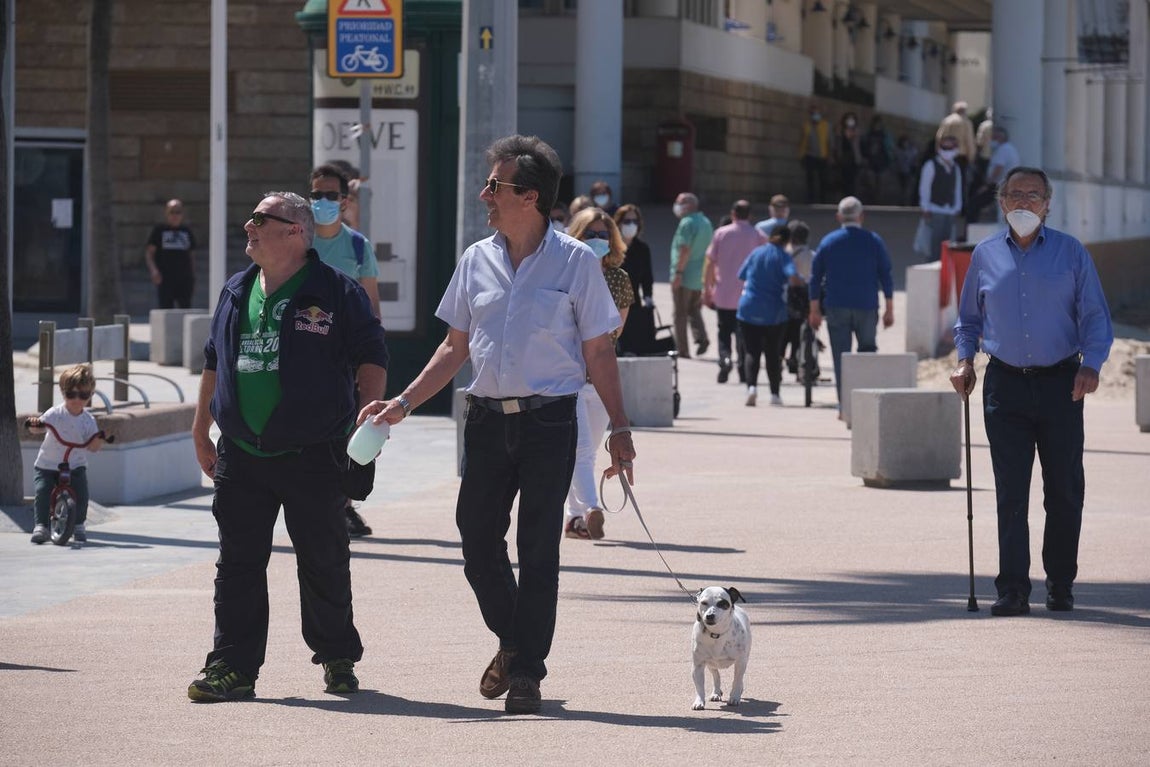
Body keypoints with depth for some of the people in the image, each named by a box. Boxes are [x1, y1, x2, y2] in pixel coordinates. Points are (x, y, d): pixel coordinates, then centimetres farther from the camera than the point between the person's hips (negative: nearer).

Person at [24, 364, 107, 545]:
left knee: (81, 492, -15)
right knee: (42, 491, -21)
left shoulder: (88, 421, -3)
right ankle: (41, 526, -9)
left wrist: (99, 439, -26)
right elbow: (39, 427, -21)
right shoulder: (55, 413, -10)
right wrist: (34, 424, -44)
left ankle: (79, 524, 10)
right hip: (47, 465, -1)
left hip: (75, 466, 1)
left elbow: (92, 447, -5)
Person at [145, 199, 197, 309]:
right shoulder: (159, 230, 4)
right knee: (166, 306, -4)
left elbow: (192, 256, 18)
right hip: (165, 278, -3)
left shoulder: (187, 232, 14)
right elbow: (149, 252, 1)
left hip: (184, 278, 3)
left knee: (185, 307, -1)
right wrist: (153, 270, -15)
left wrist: (193, 275, 10)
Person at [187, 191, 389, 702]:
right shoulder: (236, 293, 13)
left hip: (312, 454, -4)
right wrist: (200, 430, 19)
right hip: (240, 455, 5)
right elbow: (214, 362, 21)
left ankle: (338, 658, 21)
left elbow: (372, 356, -2)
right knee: (238, 563, 2)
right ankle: (232, 667, 4)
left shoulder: (336, 292, -3)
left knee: (323, 563, 6)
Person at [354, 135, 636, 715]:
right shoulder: (476, 260, 9)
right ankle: (512, 641, 27)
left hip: (549, 421, -4)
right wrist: (404, 403, 8)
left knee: (538, 548, -2)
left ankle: (526, 672, 6)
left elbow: (597, 352, 0)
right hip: (487, 420, 4)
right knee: (478, 541, 3)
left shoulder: (575, 262, -3)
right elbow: (456, 347, 16)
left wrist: (619, 428, -4)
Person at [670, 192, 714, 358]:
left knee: (680, 313, 1)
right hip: (700, 276, 8)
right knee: (694, 310, 19)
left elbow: (685, 249, -21)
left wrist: (678, 272, -20)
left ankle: (682, 349, 1)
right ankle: (701, 337, -3)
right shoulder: (706, 222, 14)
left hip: (685, 276, -8)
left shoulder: (687, 223, -13)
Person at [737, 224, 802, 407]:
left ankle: (751, 386, -21)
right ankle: (775, 394, 13)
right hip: (774, 312, -1)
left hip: (748, 309, 1)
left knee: (752, 352, 2)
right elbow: (793, 276, -21)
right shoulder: (783, 256, -4)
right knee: (773, 354, 11)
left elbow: (742, 275, 14)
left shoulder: (756, 253, 6)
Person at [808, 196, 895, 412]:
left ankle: (844, 405, 0)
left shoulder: (828, 242, 4)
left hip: (836, 307, 0)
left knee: (841, 356, 2)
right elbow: (886, 276, 1)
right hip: (866, 306, 0)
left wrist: (814, 310, 9)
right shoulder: (874, 242, 2)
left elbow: (815, 277, 4)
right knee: (868, 349, 12)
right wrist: (889, 309, 6)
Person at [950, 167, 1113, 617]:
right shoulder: (985, 256, 10)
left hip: (1060, 384, -1)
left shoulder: (1071, 253, 4)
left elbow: (1095, 317, 4)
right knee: (1011, 491, -5)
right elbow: (969, 318, 20)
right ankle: (1012, 588, -7)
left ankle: (1060, 584, 17)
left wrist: (1091, 364, -11)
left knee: (1064, 489, 4)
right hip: (1005, 385, 1)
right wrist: (965, 360, 4)